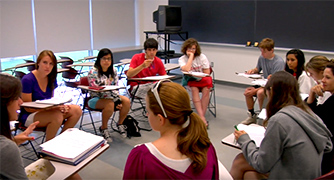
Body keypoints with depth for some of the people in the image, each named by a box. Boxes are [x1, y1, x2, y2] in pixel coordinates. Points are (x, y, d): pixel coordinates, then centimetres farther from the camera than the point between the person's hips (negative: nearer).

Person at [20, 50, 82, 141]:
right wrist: (49, 107, -28)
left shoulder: (51, 79, 4)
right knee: (57, 115, -36)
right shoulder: (27, 80, -17)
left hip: (46, 112, 7)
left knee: (76, 110, -14)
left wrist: (59, 105, -11)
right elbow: (28, 108, -16)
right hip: (28, 116, -7)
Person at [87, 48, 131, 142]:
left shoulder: (113, 70, 3)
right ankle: (103, 128, -13)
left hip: (111, 96, 6)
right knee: (110, 104, -36)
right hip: (96, 99, -5)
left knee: (126, 101, -20)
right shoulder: (93, 72, -15)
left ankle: (120, 124, 2)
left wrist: (118, 100, -15)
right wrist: (115, 100, -26)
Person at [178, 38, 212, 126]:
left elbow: (207, 72, -1)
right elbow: (186, 69, -25)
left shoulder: (202, 57, -1)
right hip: (190, 80, -1)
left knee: (206, 89, -31)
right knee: (194, 89, -33)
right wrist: (191, 56, -17)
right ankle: (202, 117, -36)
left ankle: (202, 115, -27)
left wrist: (198, 76, -16)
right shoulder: (182, 59, -3)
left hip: (202, 79, 1)